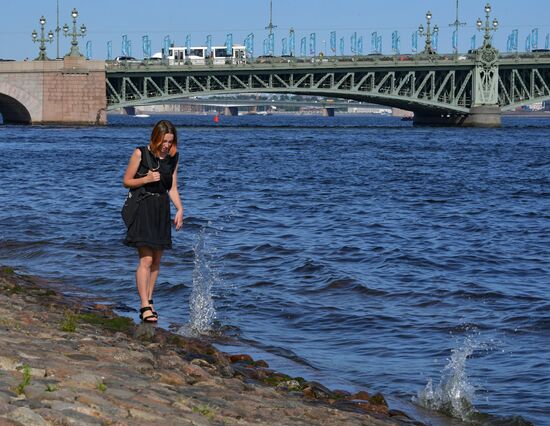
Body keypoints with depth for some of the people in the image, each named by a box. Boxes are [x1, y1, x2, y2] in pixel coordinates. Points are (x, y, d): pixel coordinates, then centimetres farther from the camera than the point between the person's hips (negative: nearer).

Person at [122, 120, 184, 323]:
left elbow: (172, 188, 11)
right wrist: (146, 179, -18)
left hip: (162, 209, 5)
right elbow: (126, 181, -2)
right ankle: (145, 307, -15)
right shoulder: (141, 154, -7)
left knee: (156, 260, 8)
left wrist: (180, 209, -2)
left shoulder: (173, 157, 7)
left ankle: (149, 301, 19)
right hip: (143, 208, -5)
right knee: (146, 259, -13)